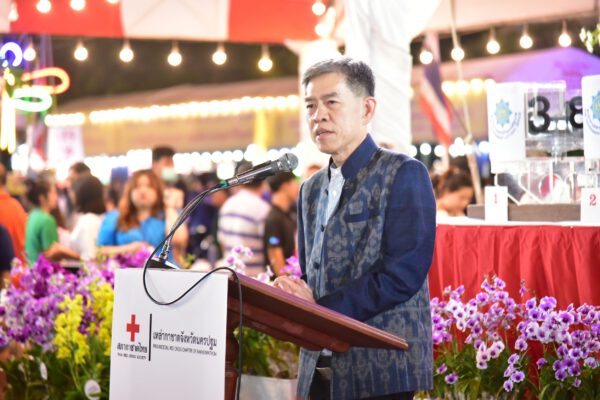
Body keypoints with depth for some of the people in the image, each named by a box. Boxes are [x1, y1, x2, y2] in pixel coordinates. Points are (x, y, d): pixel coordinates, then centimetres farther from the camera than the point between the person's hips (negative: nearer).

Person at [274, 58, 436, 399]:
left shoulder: (403, 174, -6)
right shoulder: (312, 190, 17)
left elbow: (404, 273, -16)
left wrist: (321, 308, -17)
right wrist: (297, 299, -3)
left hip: (380, 371, -6)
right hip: (320, 368, 7)